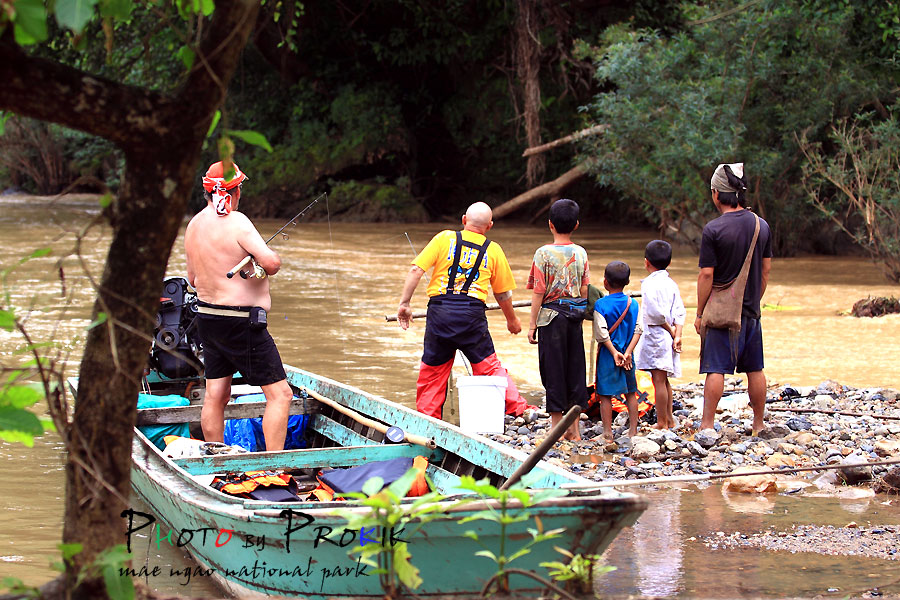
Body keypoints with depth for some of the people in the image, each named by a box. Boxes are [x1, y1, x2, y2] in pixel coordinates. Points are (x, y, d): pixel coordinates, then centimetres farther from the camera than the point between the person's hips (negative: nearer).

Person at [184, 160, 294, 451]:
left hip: (207, 316, 9)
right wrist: (266, 266, -4)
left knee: (215, 395, 13)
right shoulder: (236, 222, -16)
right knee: (280, 393, -5)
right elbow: (270, 262, -25)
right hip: (241, 323, -9)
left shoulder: (194, 225, 9)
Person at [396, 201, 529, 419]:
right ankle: (516, 407, 8)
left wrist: (404, 304, 2)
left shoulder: (444, 239, 5)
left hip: (439, 311, 0)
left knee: (432, 369, 10)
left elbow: (416, 271, -3)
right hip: (472, 315, 0)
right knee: (489, 365, 10)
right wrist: (512, 320, 32)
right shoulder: (493, 250, 8)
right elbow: (503, 294, 16)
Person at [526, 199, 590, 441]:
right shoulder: (581, 253, 3)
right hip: (575, 316, 4)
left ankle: (557, 425, 4)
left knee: (553, 369, 2)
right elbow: (585, 290, 5)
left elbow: (539, 292, -9)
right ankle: (574, 429, 14)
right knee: (574, 368, 9)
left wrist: (532, 323, -3)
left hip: (551, 314, -4)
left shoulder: (544, 253, -9)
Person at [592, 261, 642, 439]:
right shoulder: (633, 304, 0)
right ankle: (633, 430, 16)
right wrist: (627, 353, -9)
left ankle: (608, 432, 1)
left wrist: (614, 352, -9)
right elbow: (637, 330, -6)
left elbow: (601, 334, -16)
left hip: (607, 354, -4)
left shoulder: (601, 305, -11)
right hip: (627, 353, 4)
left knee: (605, 395, 2)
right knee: (631, 393, 14)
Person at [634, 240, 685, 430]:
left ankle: (662, 423, -4)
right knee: (664, 380, 18)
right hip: (668, 338, 8)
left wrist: (670, 331, -9)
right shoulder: (671, 284, 11)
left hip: (655, 335, -8)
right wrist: (677, 335, -4)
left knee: (658, 380, -5)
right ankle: (669, 419, 25)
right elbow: (679, 313, 3)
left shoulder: (649, 283, -12)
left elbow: (656, 312, -21)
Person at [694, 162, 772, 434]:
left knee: (715, 369, -4)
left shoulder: (713, 229, -13)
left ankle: (707, 424, -5)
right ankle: (758, 424, 19)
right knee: (755, 369, 12)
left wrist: (700, 313, -6)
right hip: (751, 310, 5)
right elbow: (765, 271, 10)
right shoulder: (762, 226, 4)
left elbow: (706, 274, -13)